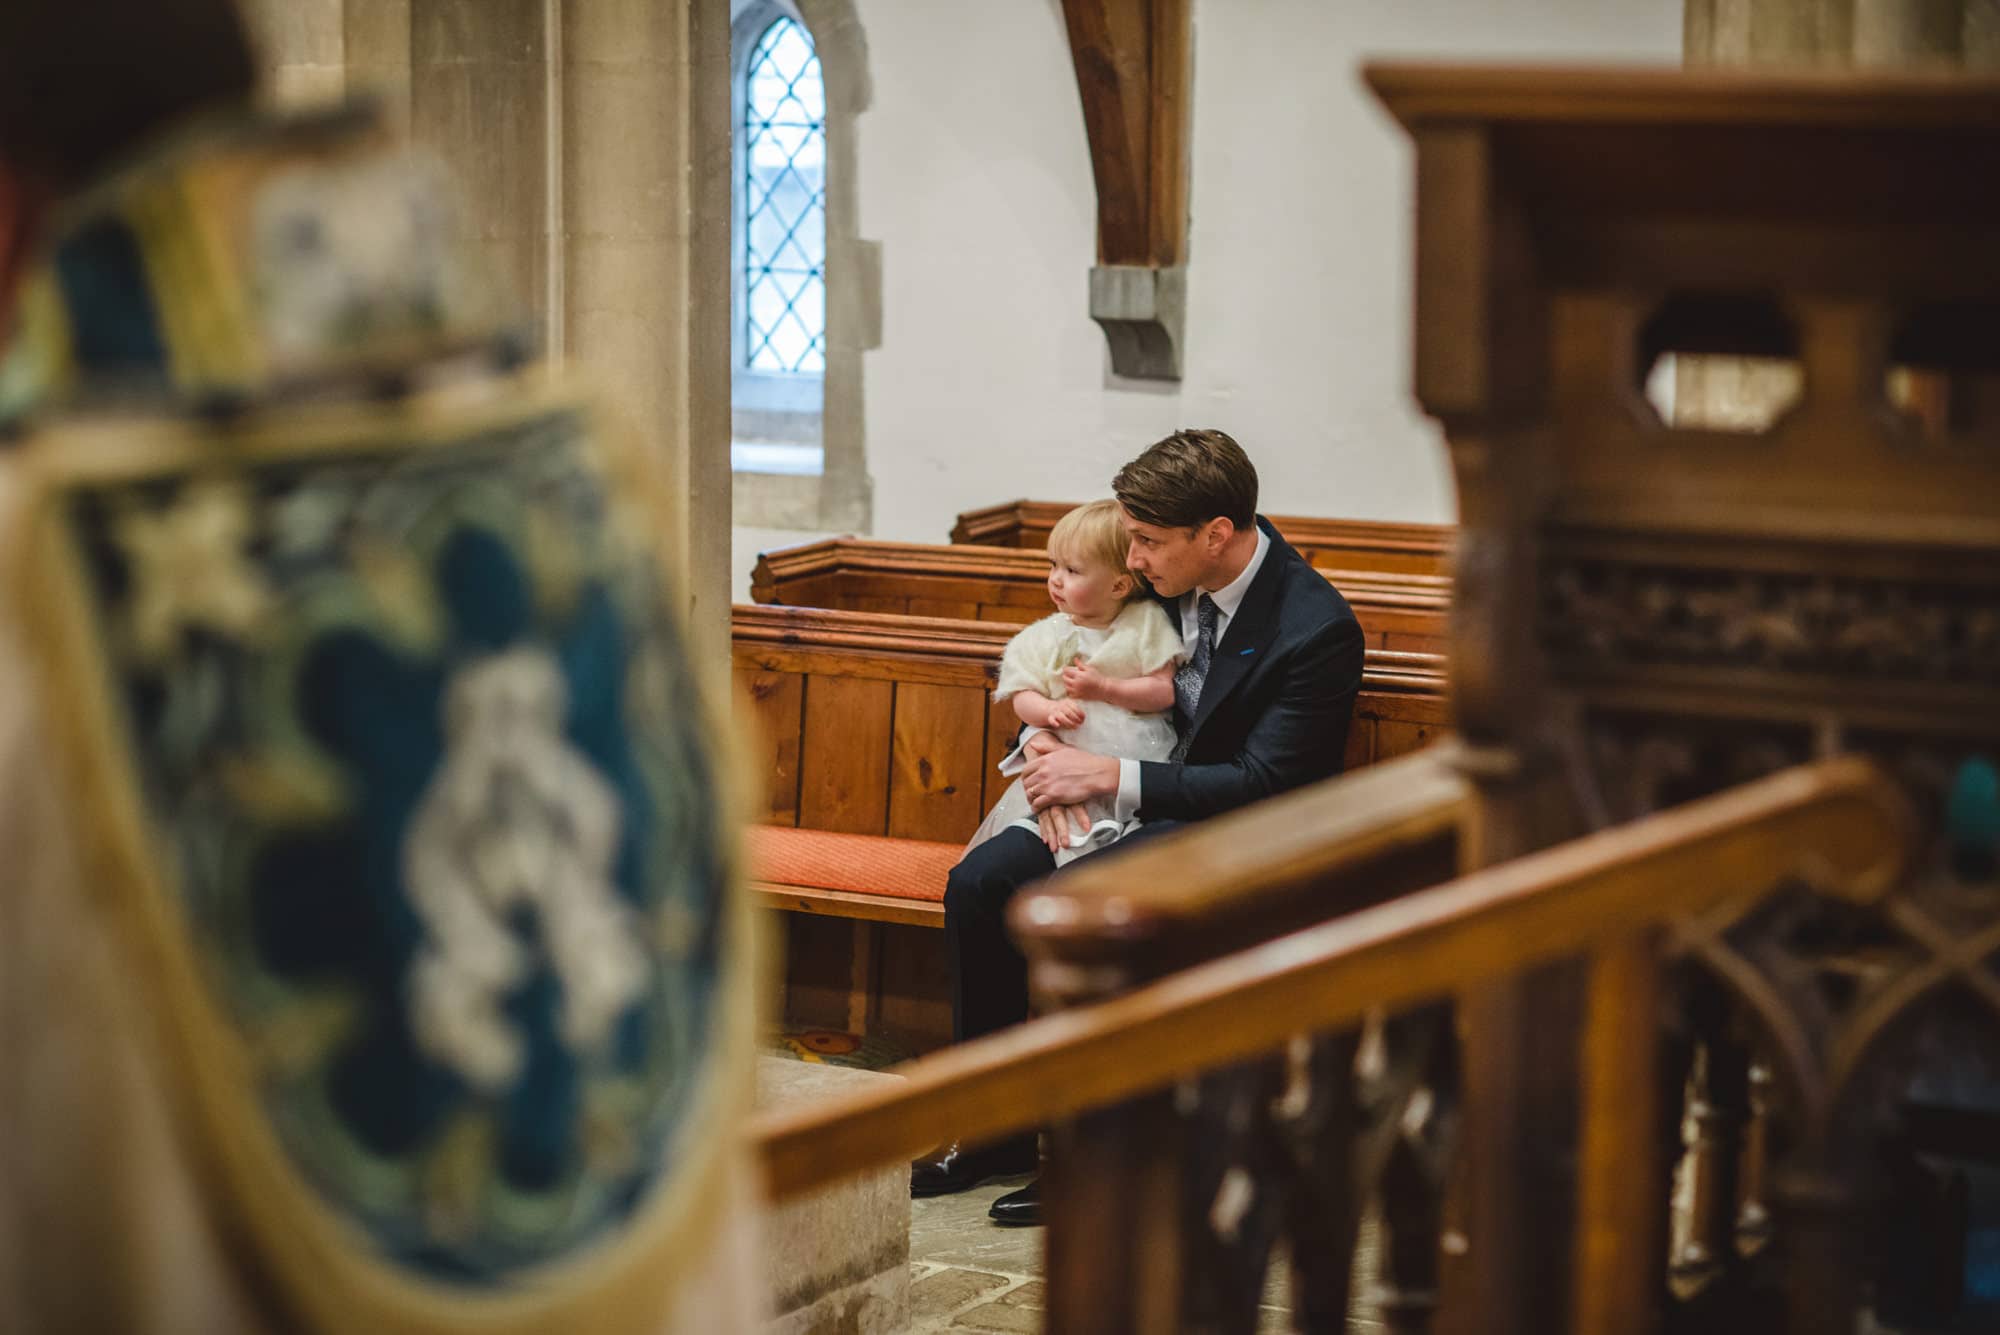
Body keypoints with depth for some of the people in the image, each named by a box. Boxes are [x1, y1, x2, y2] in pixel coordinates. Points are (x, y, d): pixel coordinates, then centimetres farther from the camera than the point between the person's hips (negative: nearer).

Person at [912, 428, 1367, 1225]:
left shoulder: (1316, 629, -21)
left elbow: (1263, 784, -22)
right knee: (977, 884, -14)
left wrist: (1108, 777, -22)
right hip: (1144, 801, 8)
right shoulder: (1171, 575, 1)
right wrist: (1049, 735, -7)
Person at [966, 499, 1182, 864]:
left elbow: (1165, 692, -4)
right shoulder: (1046, 638, 10)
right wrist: (1051, 711, -16)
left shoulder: (1145, 624, 2)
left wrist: (1103, 689, -14)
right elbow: (1022, 697, 6)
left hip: (1137, 758, -3)